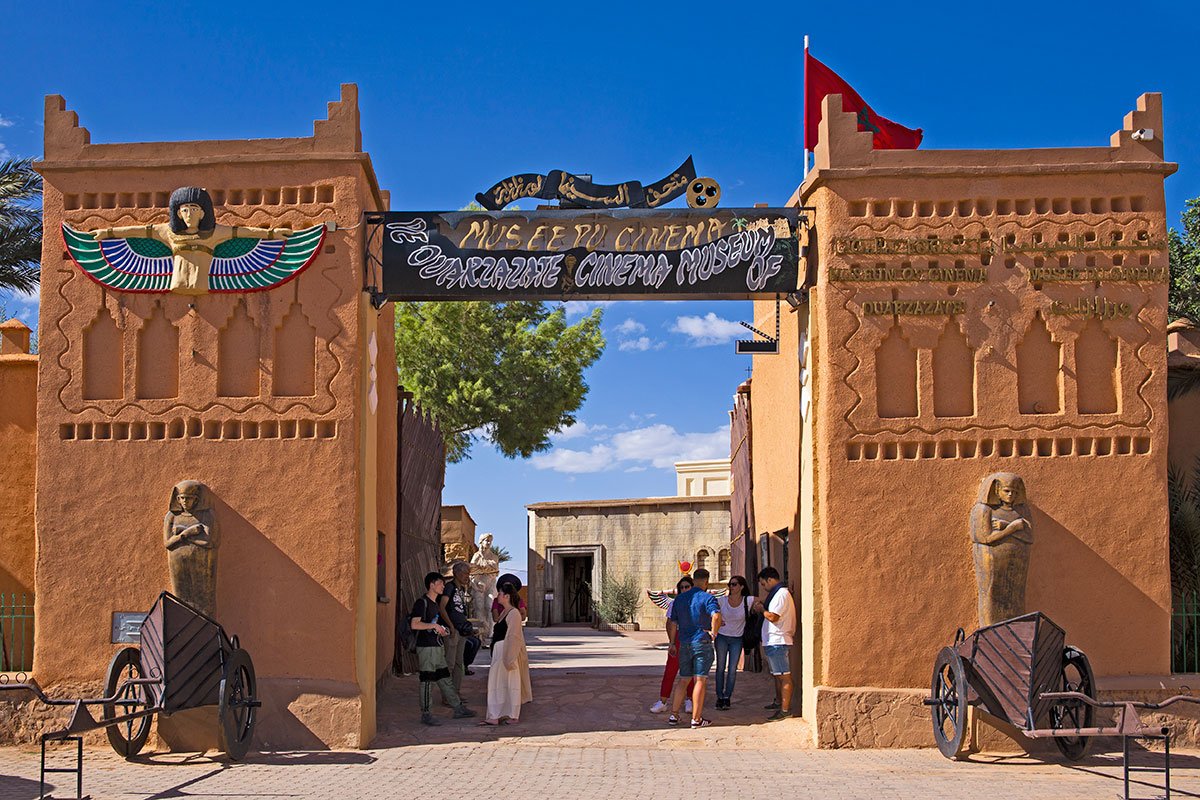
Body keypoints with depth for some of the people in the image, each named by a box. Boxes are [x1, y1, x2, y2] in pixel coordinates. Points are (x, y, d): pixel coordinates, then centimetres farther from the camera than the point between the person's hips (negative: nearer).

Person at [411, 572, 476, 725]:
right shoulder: (422, 602, -12)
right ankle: (426, 714, 4)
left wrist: (443, 630, 10)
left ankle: (459, 708, 15)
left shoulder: (434, 603, 17)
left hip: (437, 646, 9)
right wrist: (434, 625, -19)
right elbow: (414, 624, -23)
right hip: (426, 647, -9)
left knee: (445, 679, 12)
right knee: (427, 681, -3)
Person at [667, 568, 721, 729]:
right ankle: (696, 719, -2)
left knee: (683, 679, 15)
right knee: (700, 680, -2)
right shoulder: (707, 598, -8)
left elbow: (670, 623, 13)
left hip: (684, 643, 6)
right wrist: (713, 633, -12)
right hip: (702, 643, -6)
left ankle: (674, 715, 15)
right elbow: (716, 616, -27)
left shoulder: (679, 599, 11)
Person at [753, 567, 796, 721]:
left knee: (784, 676, -10)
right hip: (773, 641, 11)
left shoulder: (781, 594, -15)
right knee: (777, 675, 21)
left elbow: (773, 616, -22)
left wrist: (761, 609, -6)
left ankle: (785, 709, -10)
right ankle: (779, 702, 34)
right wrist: (764, 605, 12)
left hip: (778, 642, -11)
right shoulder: (778, 593, 18)